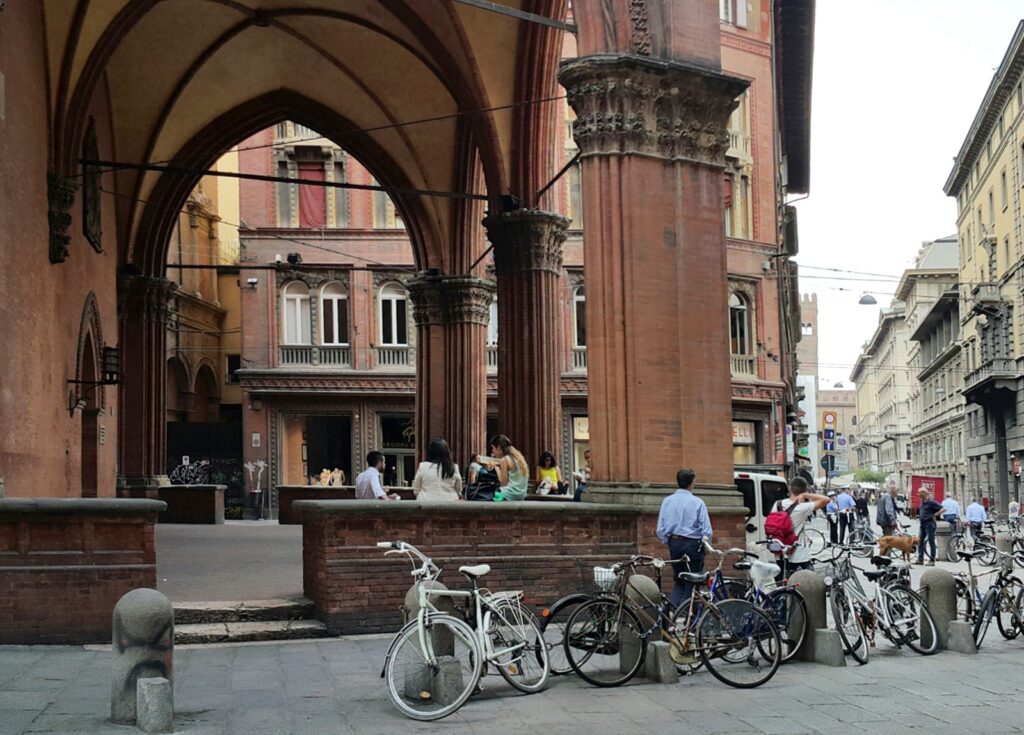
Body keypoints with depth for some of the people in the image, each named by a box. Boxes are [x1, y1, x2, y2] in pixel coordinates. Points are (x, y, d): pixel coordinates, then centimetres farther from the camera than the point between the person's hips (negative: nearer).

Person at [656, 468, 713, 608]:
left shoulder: (667, 501, 2)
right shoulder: (697, 502, -9)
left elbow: (660, 529, 2)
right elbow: (706, 530, -10)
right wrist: (705, 544, 6)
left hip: (674, 544, 4)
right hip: (693, 544, -4)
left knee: (679, 580, 17)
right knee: (692, 583, 5)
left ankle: (673, 607, -2)